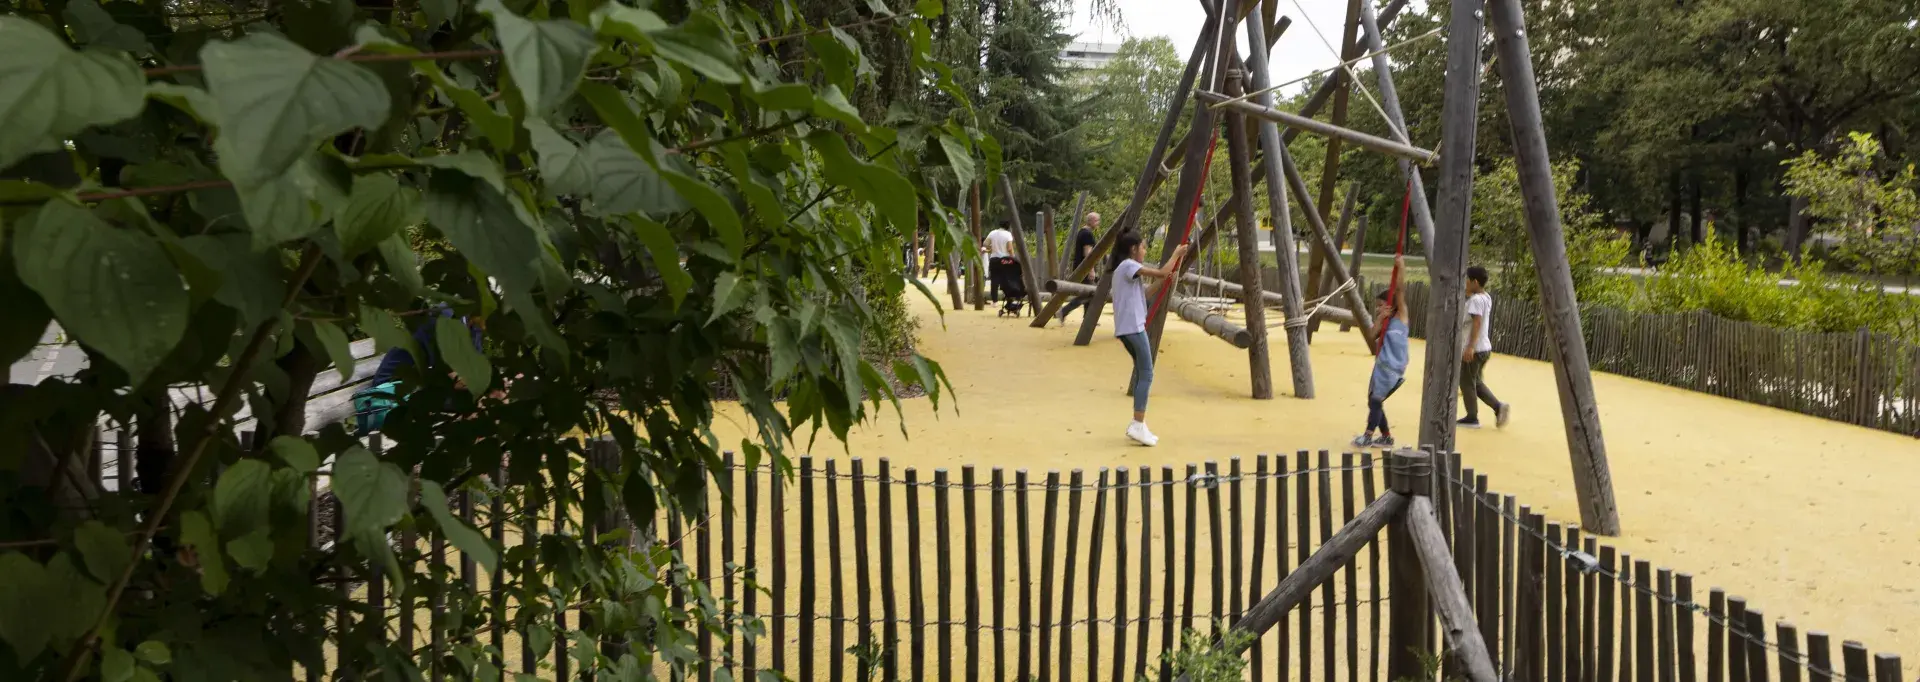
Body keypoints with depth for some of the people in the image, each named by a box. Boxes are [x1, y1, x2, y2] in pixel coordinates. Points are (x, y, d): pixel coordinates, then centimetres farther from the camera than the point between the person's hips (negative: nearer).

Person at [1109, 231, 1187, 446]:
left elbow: (1143, 293, 22)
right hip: (1133, 327, -10)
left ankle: (1138, 424, 15)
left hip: (1127, 328, 10)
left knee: (1142, 373, 14)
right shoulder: (1129, 266, -11)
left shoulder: (1124, 268, 18)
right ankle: (1138, 426, -12)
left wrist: (1168, 275, 14)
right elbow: (1161, 273, -19)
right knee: (1146, 375, -9)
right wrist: (1176, 254, -5)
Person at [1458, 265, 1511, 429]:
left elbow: (1477, 323, -26)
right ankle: (1499, 407, 8)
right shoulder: (1486, 297, 9)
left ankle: (1472, 418, 8)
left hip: (1474, 349, -9)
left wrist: (1470, 347, -29)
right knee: (1476, 382, 18)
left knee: (1466, 383, 2)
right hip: (1484, 348, 9)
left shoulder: (1475, 300, -18)